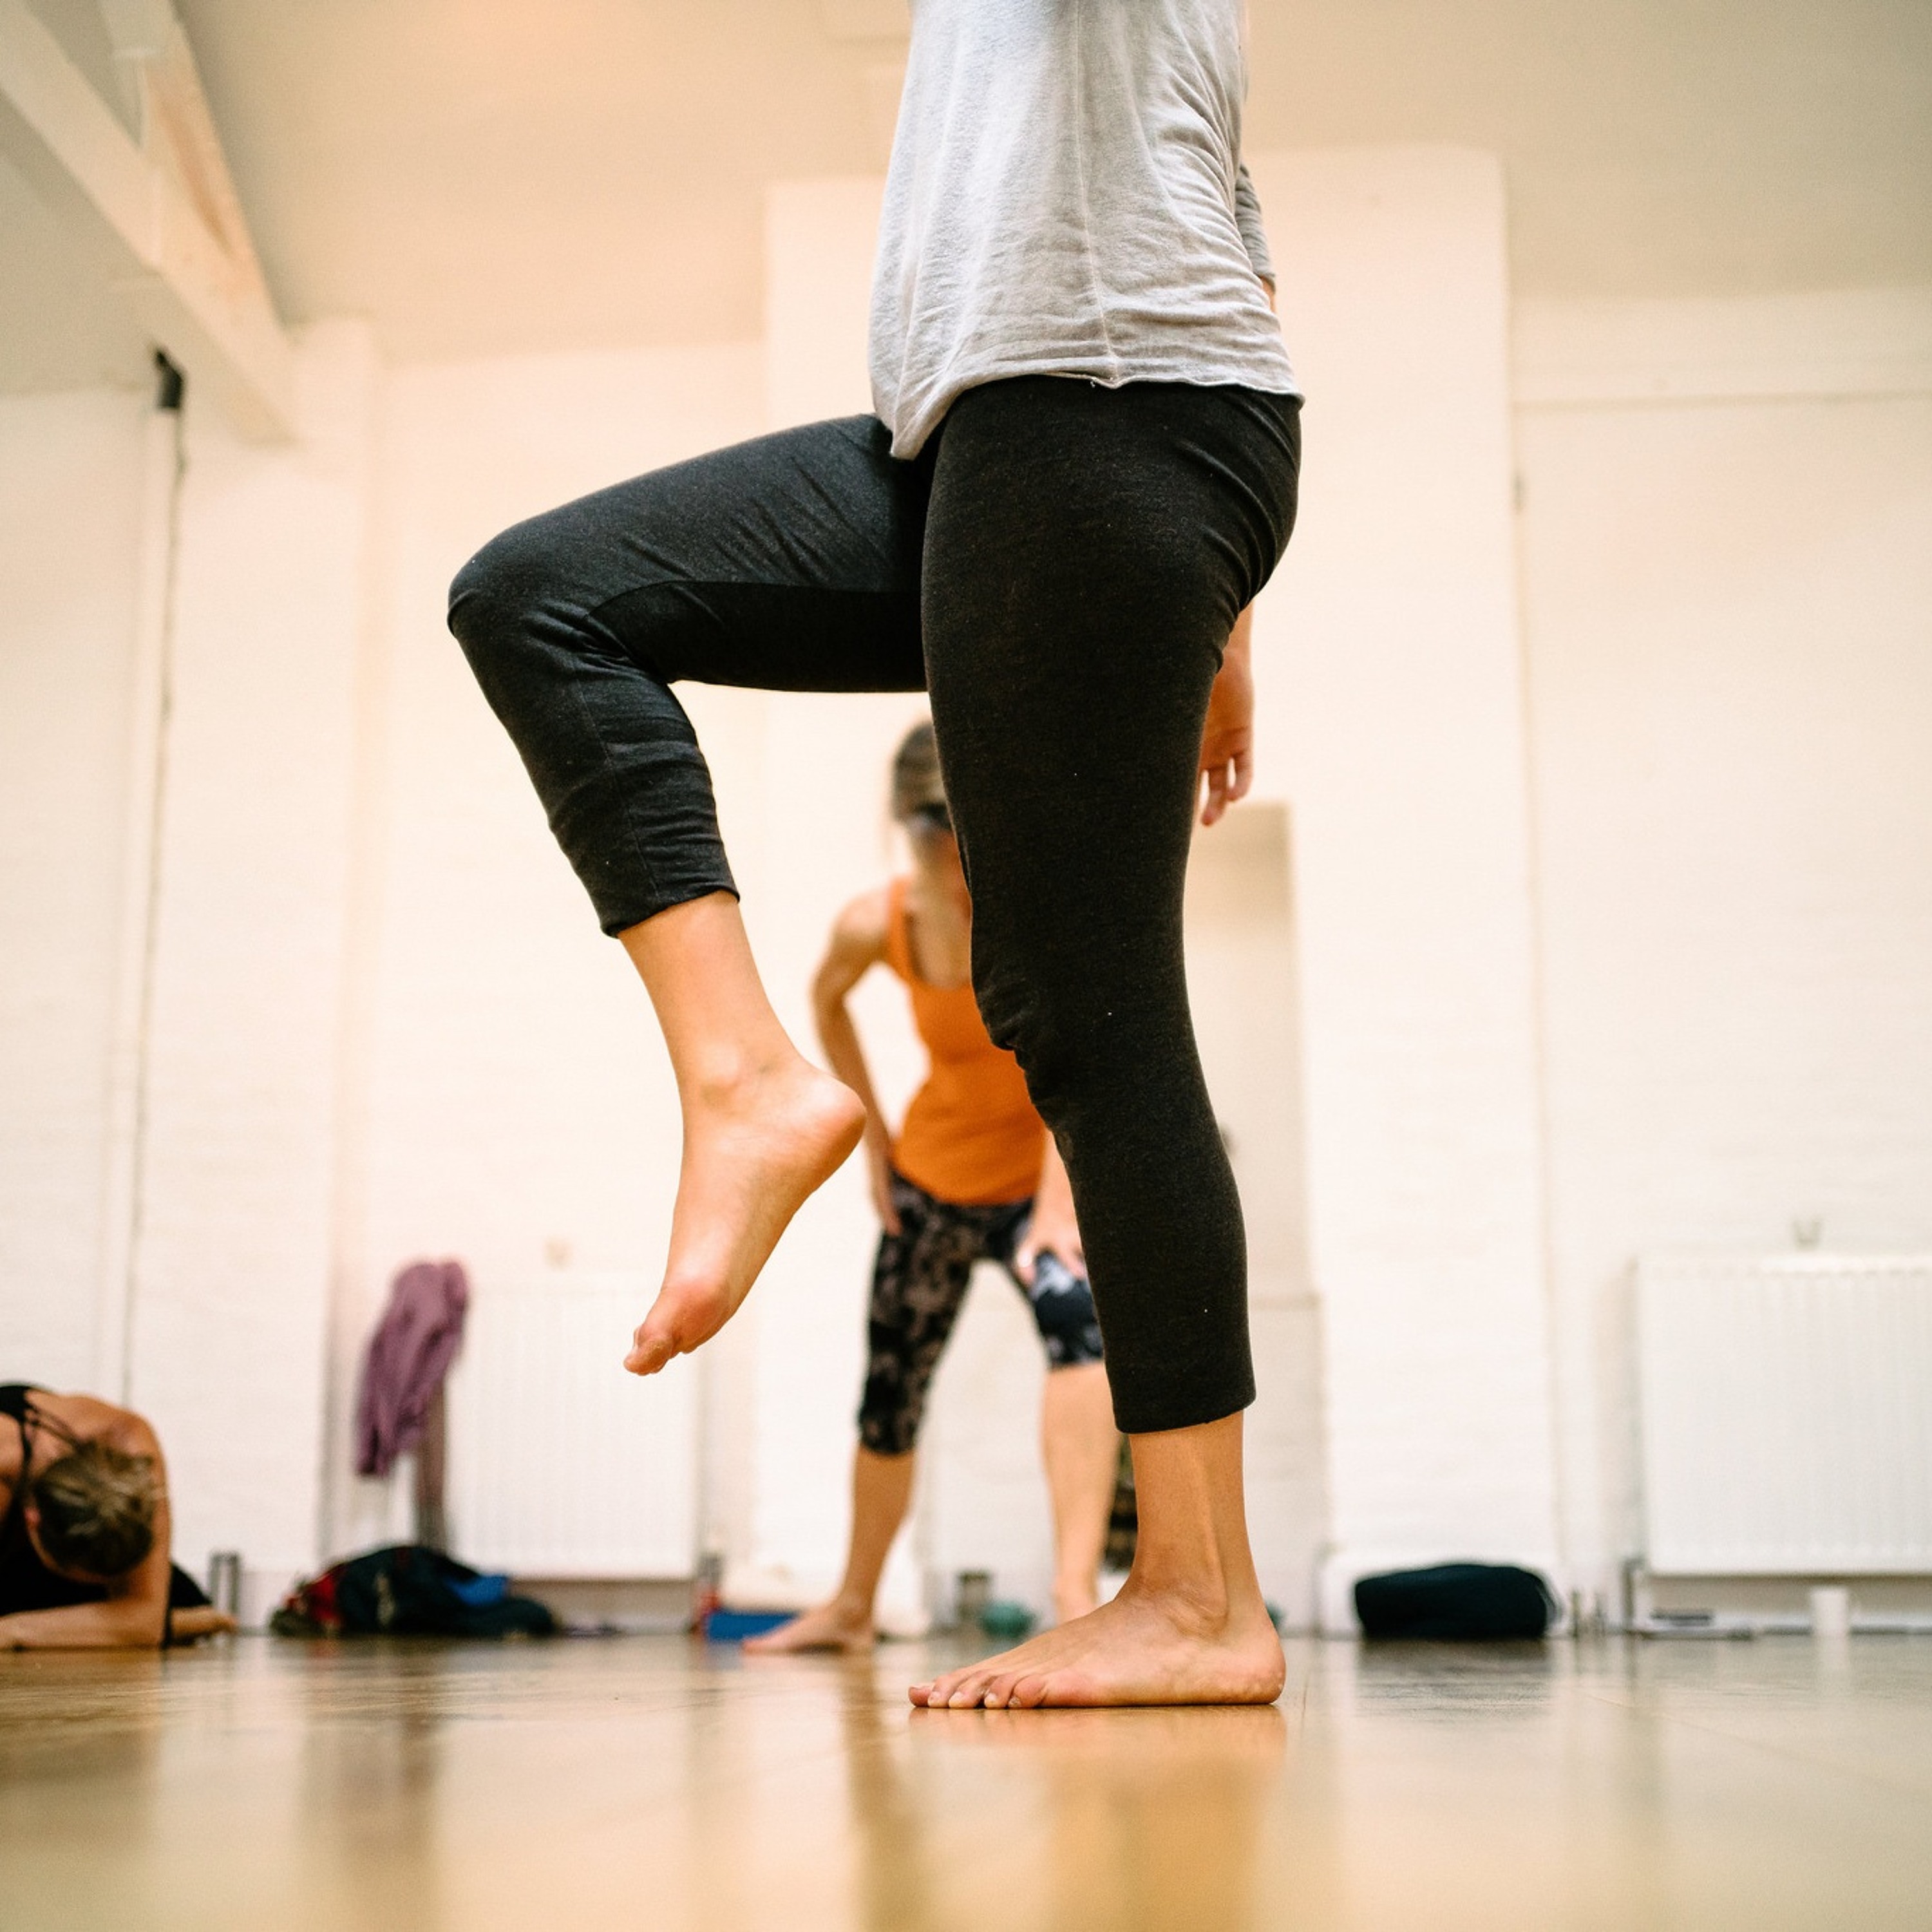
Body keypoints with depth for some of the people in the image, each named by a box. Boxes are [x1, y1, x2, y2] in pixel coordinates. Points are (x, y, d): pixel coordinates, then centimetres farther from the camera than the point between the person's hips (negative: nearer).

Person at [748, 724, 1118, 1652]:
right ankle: (852, 1607, 35)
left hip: (1047, 1177, -4)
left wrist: (1056, 1207, -52)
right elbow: (827, 1001, 9)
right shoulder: (876, 924, -15)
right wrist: (871, 1130, 4)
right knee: (889, 1401, 12)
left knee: (1076, 1318, -35)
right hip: (933, 1175, 4)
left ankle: (1076, 1593, -40)